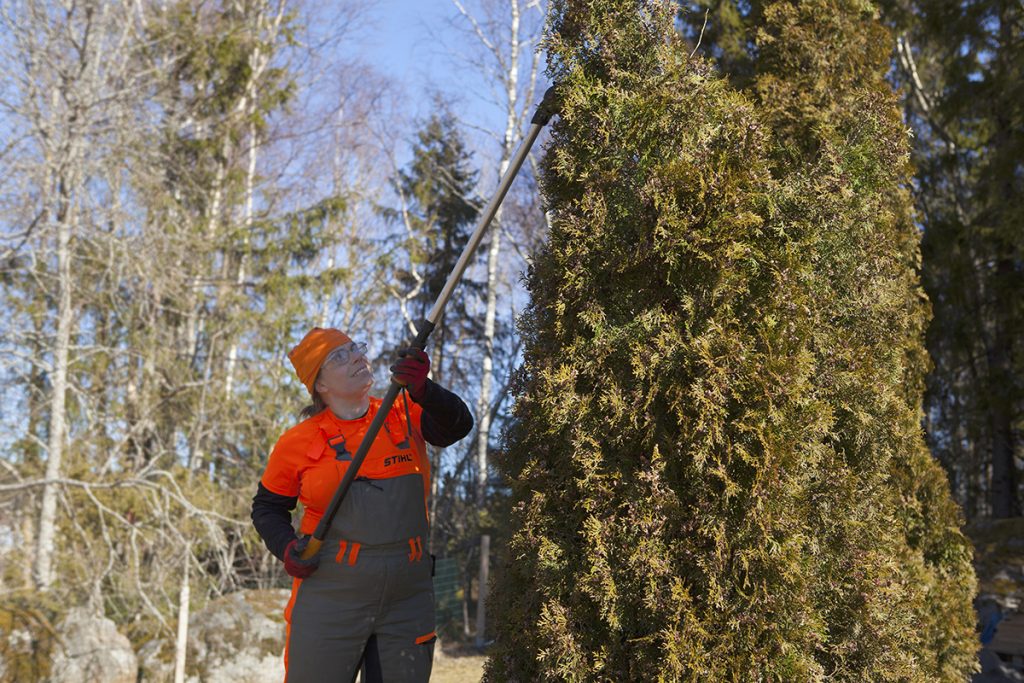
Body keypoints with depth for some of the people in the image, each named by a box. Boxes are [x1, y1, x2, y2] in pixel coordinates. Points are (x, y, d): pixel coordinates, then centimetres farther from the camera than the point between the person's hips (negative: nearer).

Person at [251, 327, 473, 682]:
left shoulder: (405, 415, 3)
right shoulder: (299, 442, -1)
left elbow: (457, 425, -13)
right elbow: (267, 506, 11)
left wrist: (422, 389, -30)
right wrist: (286, 547, -7)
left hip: (407, 604, 2)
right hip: (330, 601, -2)